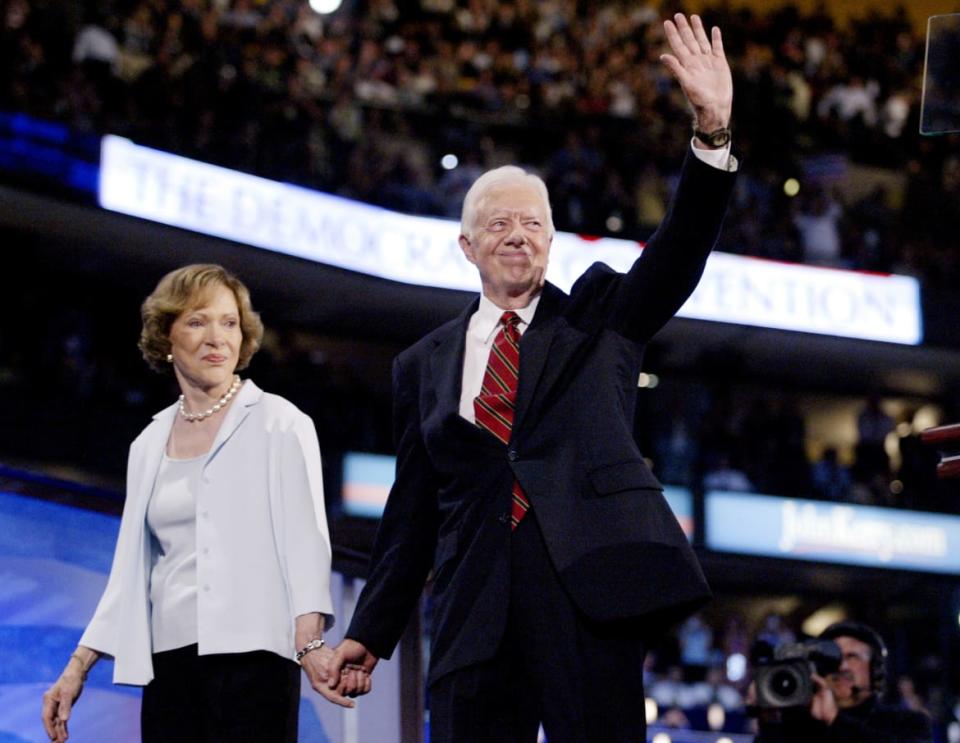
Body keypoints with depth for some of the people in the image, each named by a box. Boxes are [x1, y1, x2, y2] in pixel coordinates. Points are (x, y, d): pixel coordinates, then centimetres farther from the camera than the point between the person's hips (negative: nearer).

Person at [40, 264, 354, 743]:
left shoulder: (280, 425, 4)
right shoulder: (150, 445, 17)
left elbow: (305, 538, -6)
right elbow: (130, 573, 19)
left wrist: (309, 641, -21)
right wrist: (77, 667, 13)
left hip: (250, 654, -4)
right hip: (169, 662, 4)